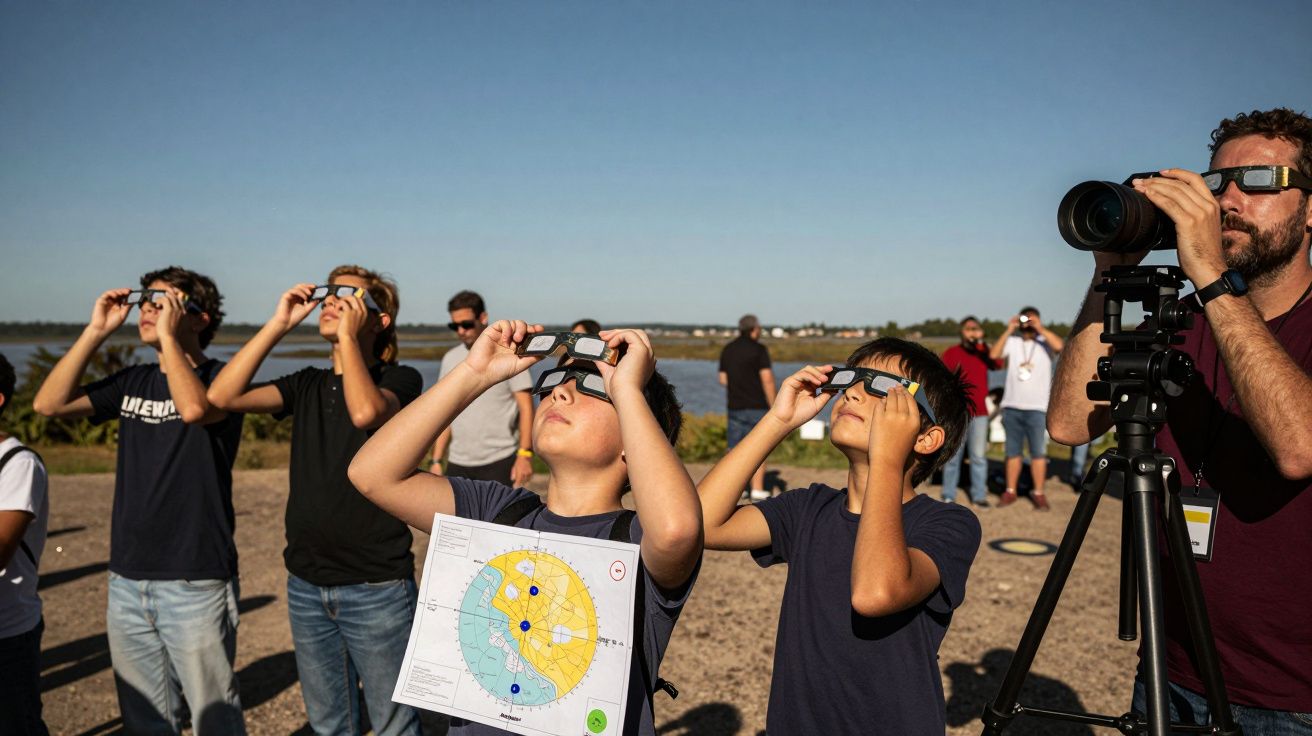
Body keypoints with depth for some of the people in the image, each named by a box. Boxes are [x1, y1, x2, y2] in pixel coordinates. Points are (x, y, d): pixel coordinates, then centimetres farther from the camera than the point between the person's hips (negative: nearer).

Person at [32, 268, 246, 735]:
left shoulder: (219, 379, -7)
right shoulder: (133, 383, 11)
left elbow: (194, 408, -30)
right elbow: (48, 403, 2)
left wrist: (168, 335, -20)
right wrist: (96, 332, -2)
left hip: (195, 582, -6)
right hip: (127, 579, 6)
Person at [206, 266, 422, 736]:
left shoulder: (400, 380, -6)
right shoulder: (308, 385, 9)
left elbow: (366, 412, -29)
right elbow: (222, 396, -6)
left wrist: (347, 334, -18)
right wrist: (279, 324, -7)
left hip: (377, 588, -5)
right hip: (306, 586, 6)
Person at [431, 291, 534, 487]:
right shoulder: (450, 359, 11)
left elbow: (526, 408, -7)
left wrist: (525, 454, -17)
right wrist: (436, 460, 7)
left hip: (499, 461, -5)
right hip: (458, 463, 5)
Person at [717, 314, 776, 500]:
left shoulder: (727, 350, 9)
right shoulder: (759, 349, -9)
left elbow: (723, 380, 12)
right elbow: (767, 379, -14)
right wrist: (773, 406, -8)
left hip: (734, 406, 5)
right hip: (757, 406, -5)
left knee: (735, 448, 8)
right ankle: (757, 490, -1)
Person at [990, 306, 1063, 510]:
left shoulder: (1045, 343, 0)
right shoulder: (1012, 342, 5)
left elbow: (1059, 345, -21)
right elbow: (993, 354, -10)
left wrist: (1040, 328, -16)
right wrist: (1009, 330, -10)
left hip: (1037, 407, -2)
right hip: (1012, 406, 2)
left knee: (1038, 452, 2)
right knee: (1013, 451, 10)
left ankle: (1038, 493, 9)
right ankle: (1010, 491, 18)